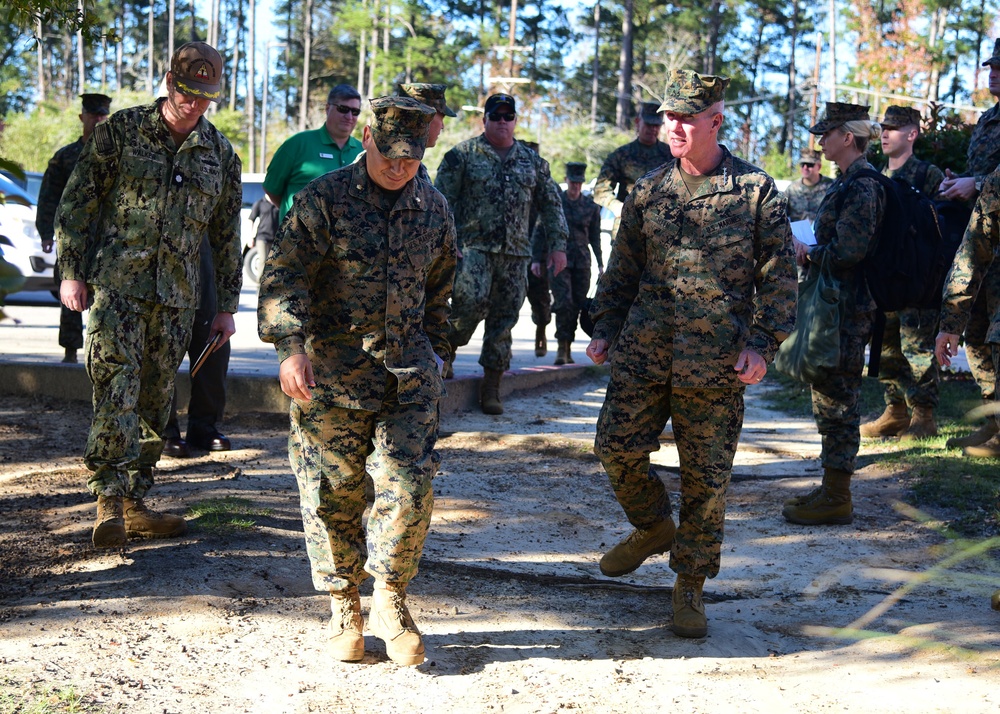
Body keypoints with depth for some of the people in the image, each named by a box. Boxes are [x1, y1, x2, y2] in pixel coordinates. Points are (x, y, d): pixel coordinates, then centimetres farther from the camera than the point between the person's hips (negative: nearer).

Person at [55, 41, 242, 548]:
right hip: (116, 283, -4)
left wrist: (227, 306, 14)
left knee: (156, 400, 7)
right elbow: (77, 201, 2)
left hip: (176, 296, 4)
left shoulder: (220, 153, 10)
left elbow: (227, 235, 15)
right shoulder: (122, 130, 0)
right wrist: (71, 271, -4)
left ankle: (133, 502, 16)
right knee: (117, 388, -14)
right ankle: (109, 498, -13)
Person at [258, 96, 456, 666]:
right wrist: (290, 346, -22)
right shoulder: (326, 199, -4)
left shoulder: (434, 209, 10)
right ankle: (345, 609, 20)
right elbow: (284, 274, -10)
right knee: (334, 494, 4)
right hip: (331, 372, -3)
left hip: (408, 369, 3)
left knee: (411, 487, -5)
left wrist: (435, 354, 21)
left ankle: (391, 599, 14)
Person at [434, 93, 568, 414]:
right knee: (471, 301, -23)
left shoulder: (532, 161, 15)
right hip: (474, 246, -4)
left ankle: (491, 386, 10)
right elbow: (442, 200, 0)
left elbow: (551, 204, 19)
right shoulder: (463, 155, 4)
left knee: (505, 318, 3)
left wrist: (558, 245, 10)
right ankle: (446, 351, 3)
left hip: (515, 253, 4)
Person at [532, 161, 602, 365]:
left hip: (582, 262, 3)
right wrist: (536, 259, 0)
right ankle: (562, 347, -9)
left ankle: (567, 348, 12)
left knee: (577, 305, 2)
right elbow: (540, 232, 6)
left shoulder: (591, 206, 9)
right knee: (564, 302, -15)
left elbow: (595, 237, 14)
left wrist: (600, 263, 9)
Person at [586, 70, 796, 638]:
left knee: (706, 477, 2)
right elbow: (623, 266, 18)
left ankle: (691, 585, 18)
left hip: (716, 363, -3)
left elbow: (780, 275, 0)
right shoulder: (649, 190, 9)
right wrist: (606, 329, 11)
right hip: (643, 351, 3)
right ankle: (654, 527, 30)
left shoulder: (756, 190, -1)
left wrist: (762, 344, -9)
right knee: (617, 447, 0)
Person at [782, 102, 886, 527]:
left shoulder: (861, 185, -16)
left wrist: (809, 253, -10)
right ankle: (831, 488, 23)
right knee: (832, 399, 15)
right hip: (836, 305, 10)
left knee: (837, 401, -5)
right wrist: (810, 250, 8)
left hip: (848, 309, -10)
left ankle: (836, 499, 2)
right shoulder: (849, 182, 15)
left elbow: (848, 251, -24)